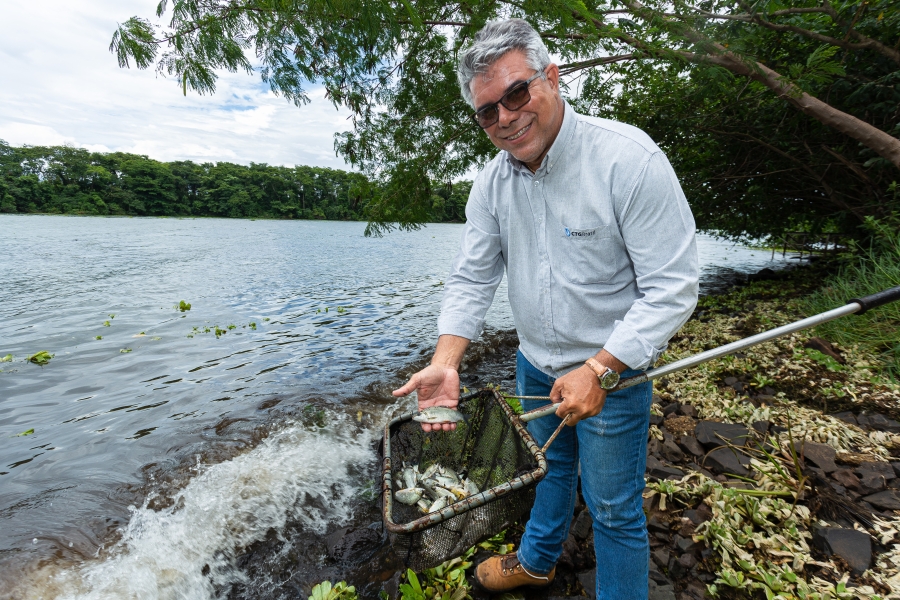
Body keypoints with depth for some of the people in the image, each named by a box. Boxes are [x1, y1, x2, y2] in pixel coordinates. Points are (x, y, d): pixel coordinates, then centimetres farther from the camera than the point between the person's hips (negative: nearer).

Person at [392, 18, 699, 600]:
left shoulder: (628, 158, -22)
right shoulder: (493, 182, -4)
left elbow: (672, 287, -22)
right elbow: (472, 277, -5)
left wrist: (598, 371, -27)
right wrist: (446, 363, -18)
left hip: (613, 372, -5)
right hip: (535, 364, 6)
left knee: (614, 509, 13)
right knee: (552, 466, 28)